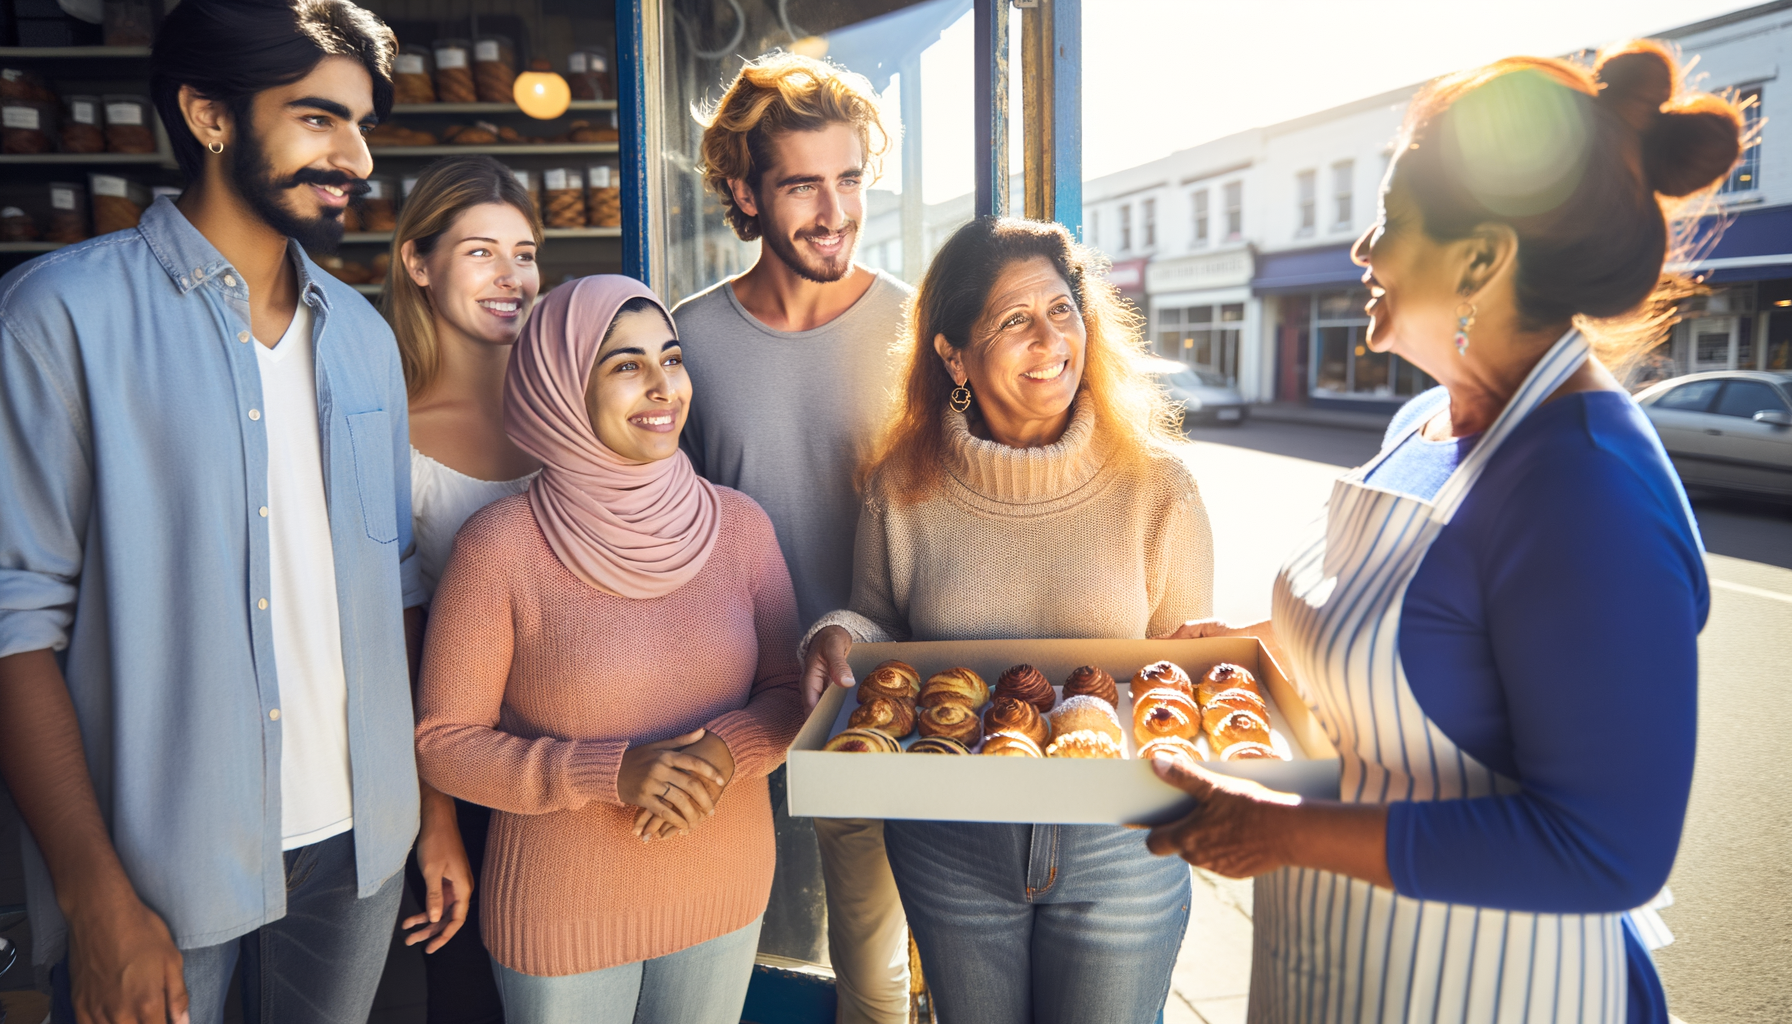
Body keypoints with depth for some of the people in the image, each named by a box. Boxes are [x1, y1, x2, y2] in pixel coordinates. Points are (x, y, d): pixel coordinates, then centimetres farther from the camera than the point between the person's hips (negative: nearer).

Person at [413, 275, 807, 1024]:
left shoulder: (738, 524, -6)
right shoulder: (501, 546, -15)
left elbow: (790, 692, 1)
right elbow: (441, 742, -10)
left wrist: (727, 750, -20)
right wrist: (614, 771, -23)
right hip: (562, 913, -3)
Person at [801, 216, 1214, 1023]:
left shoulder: (1154, 484, -8)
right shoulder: (904, 489, -7)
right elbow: (878, 627, 6)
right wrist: (841, 635, -15)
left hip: (1118, 845, 0)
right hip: (949, 847, 1)